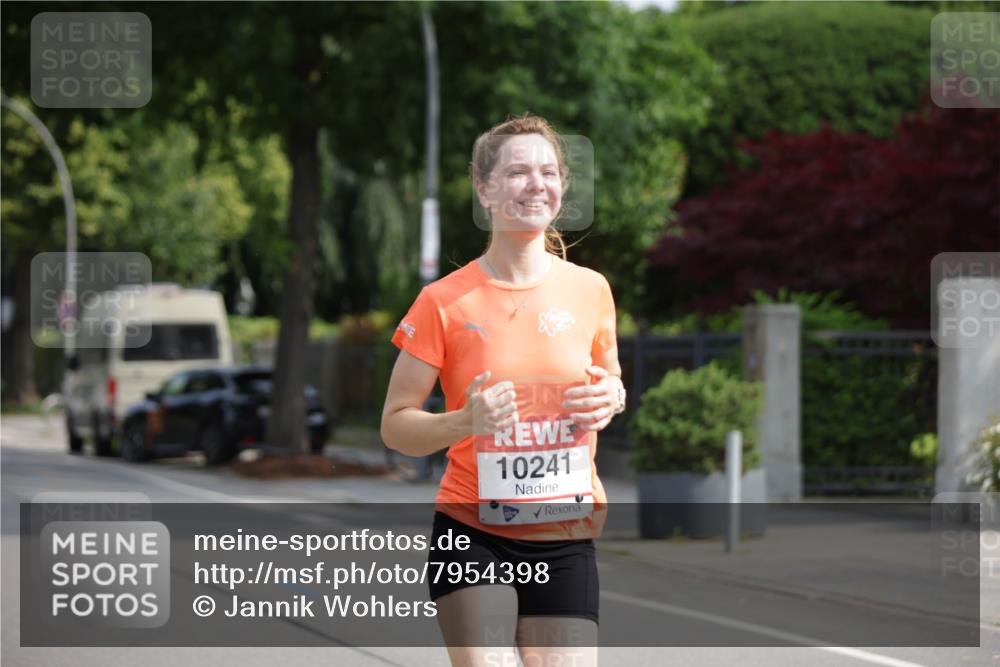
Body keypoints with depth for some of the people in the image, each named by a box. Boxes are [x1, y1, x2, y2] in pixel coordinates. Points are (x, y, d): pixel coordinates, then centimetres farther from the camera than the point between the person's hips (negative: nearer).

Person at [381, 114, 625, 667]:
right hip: (473, 537, -3)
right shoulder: (445, 301, -5)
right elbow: (395, 426, -1)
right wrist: (464, 420, -20)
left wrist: (610, 400, -4)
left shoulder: (589, 290, 4)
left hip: (565, 542, 3)